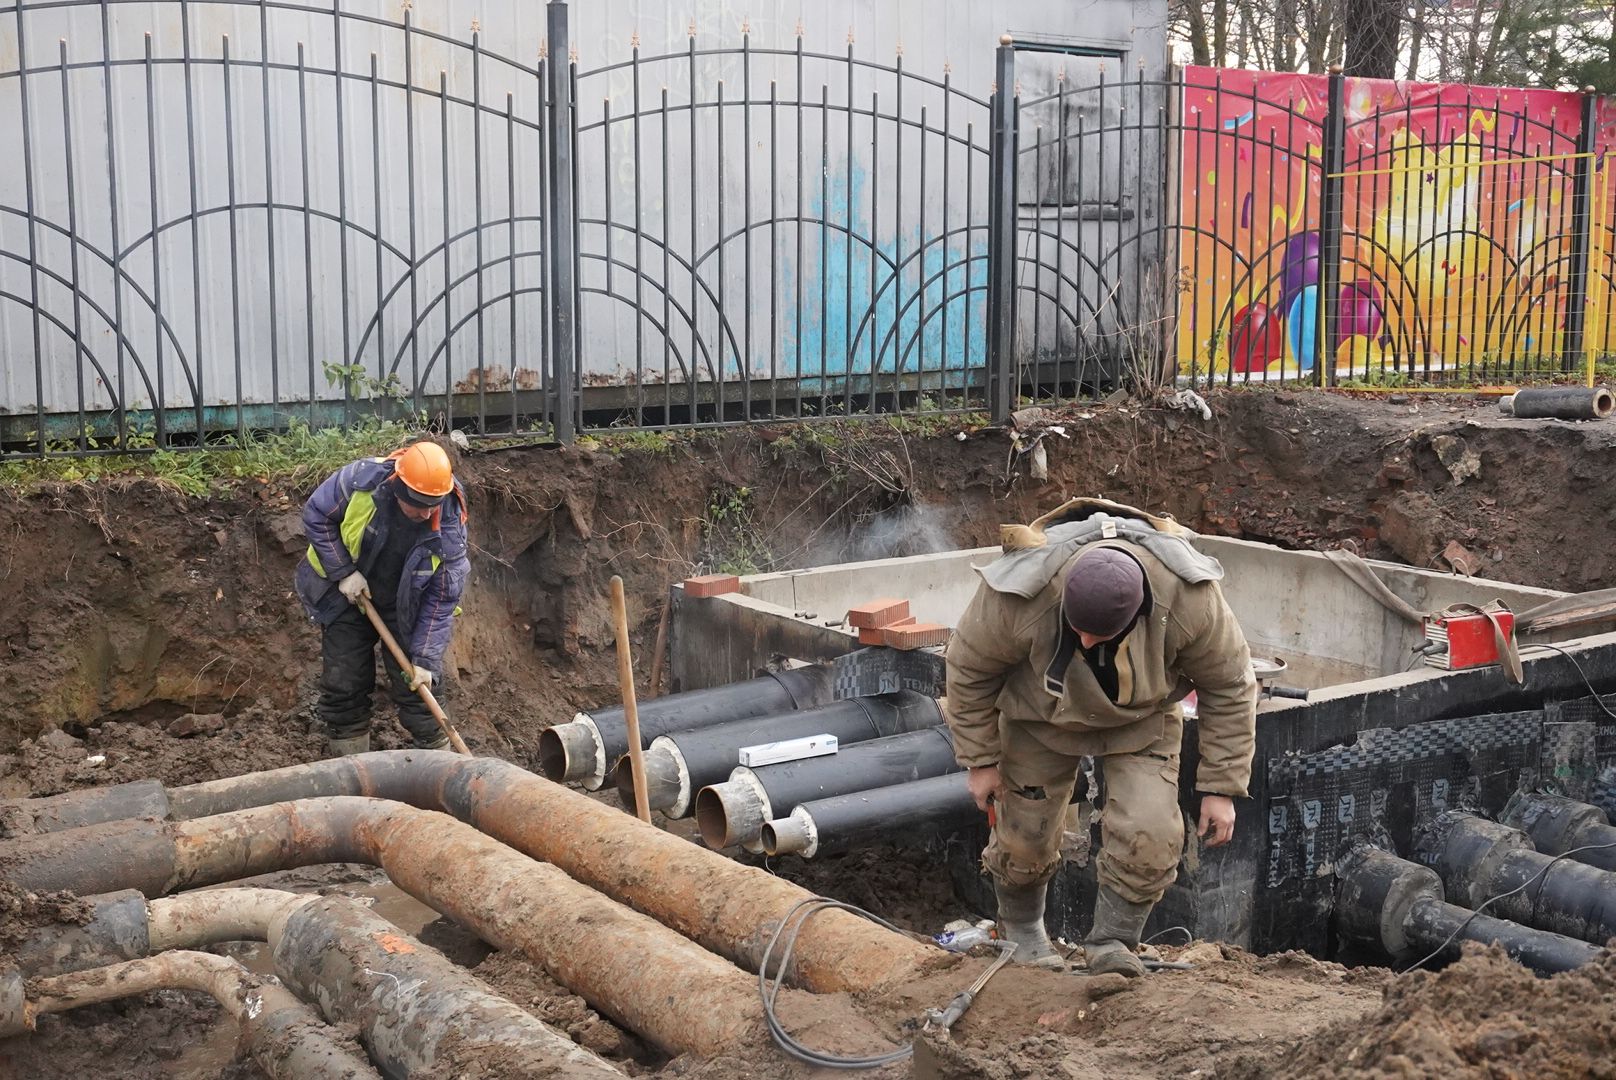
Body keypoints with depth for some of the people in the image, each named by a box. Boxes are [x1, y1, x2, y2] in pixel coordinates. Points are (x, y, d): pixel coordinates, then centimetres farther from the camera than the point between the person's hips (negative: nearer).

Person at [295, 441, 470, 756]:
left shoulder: (450, 527, -25)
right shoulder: (360, 480, -28)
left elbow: (442, 599, -19)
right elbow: (316, 516, -12)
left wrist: (424, 659, -22)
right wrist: (343, 572, -18)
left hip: (404, 609, 0)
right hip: (345, 597, 1)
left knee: (417, 689, -4)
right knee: (343, 686, 3)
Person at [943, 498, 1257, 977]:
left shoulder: (1188, 599, -36)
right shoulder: (1018, 596, -39)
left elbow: (1229, 686, -17)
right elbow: (970, 669, -18)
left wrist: (1222, 787, -14)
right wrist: (980, 760, -9)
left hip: (1139, 720, 0)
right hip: (1042, 716, 0)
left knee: (1149, 835, -17)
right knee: (1025, 834, 8)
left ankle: (1111, 941, 7)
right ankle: (1021, 928, 39)